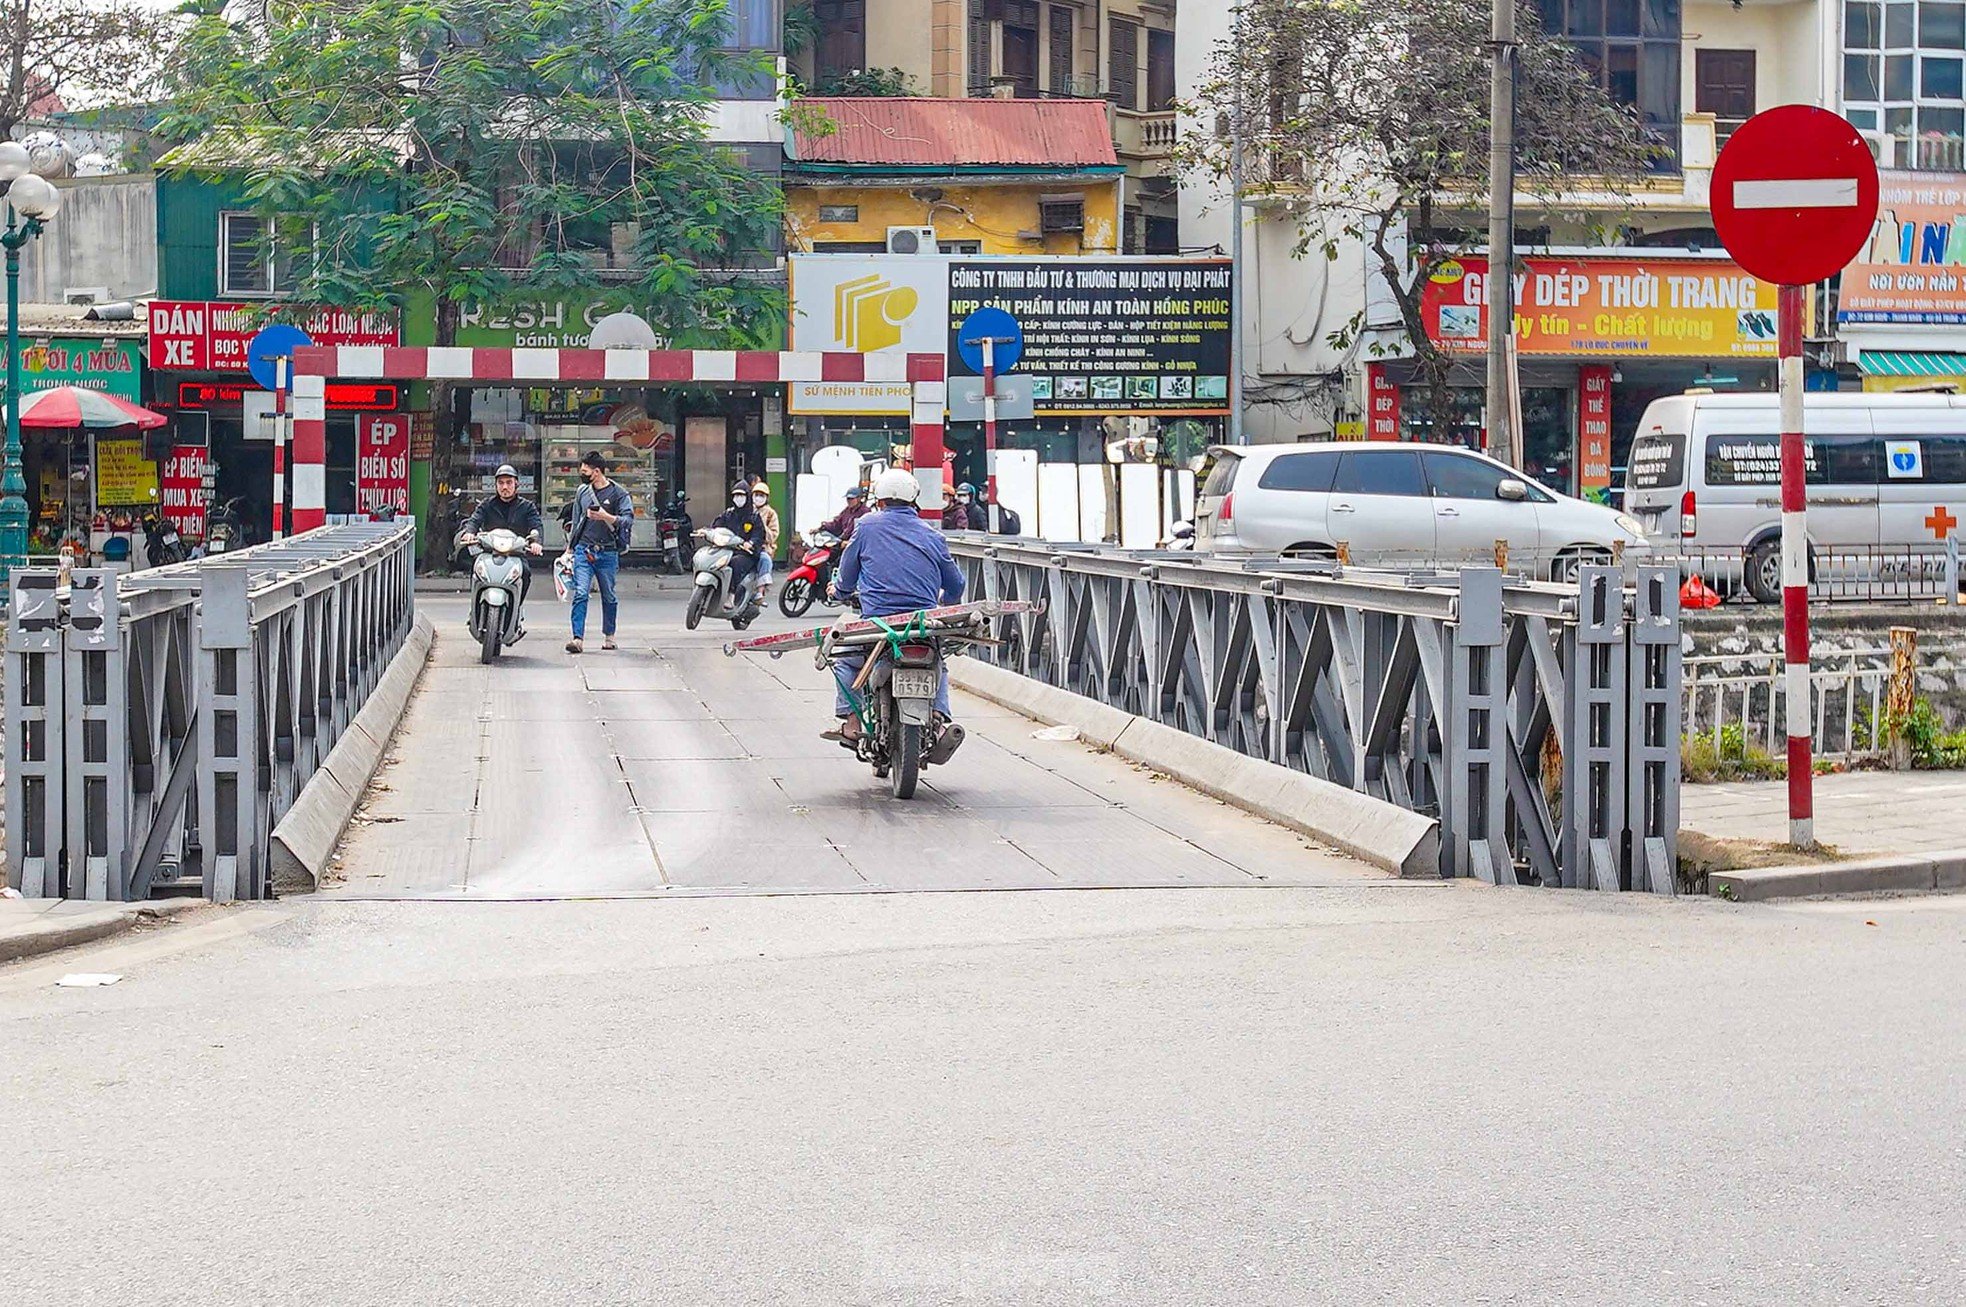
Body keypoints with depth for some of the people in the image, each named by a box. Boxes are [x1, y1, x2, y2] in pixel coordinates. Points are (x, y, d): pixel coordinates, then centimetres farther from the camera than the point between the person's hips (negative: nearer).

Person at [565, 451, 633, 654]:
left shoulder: (618, 493, -2)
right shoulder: (582, 492, 12)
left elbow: (628, 520, -14)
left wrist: (606, 517, -26)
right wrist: (569, 548, 25)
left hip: (607, 552, -2)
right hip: (583, 551, 2)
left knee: (609, 597, 9)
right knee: (580, 593, -12)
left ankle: (609, 636, 25)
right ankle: (578, 638, -17)